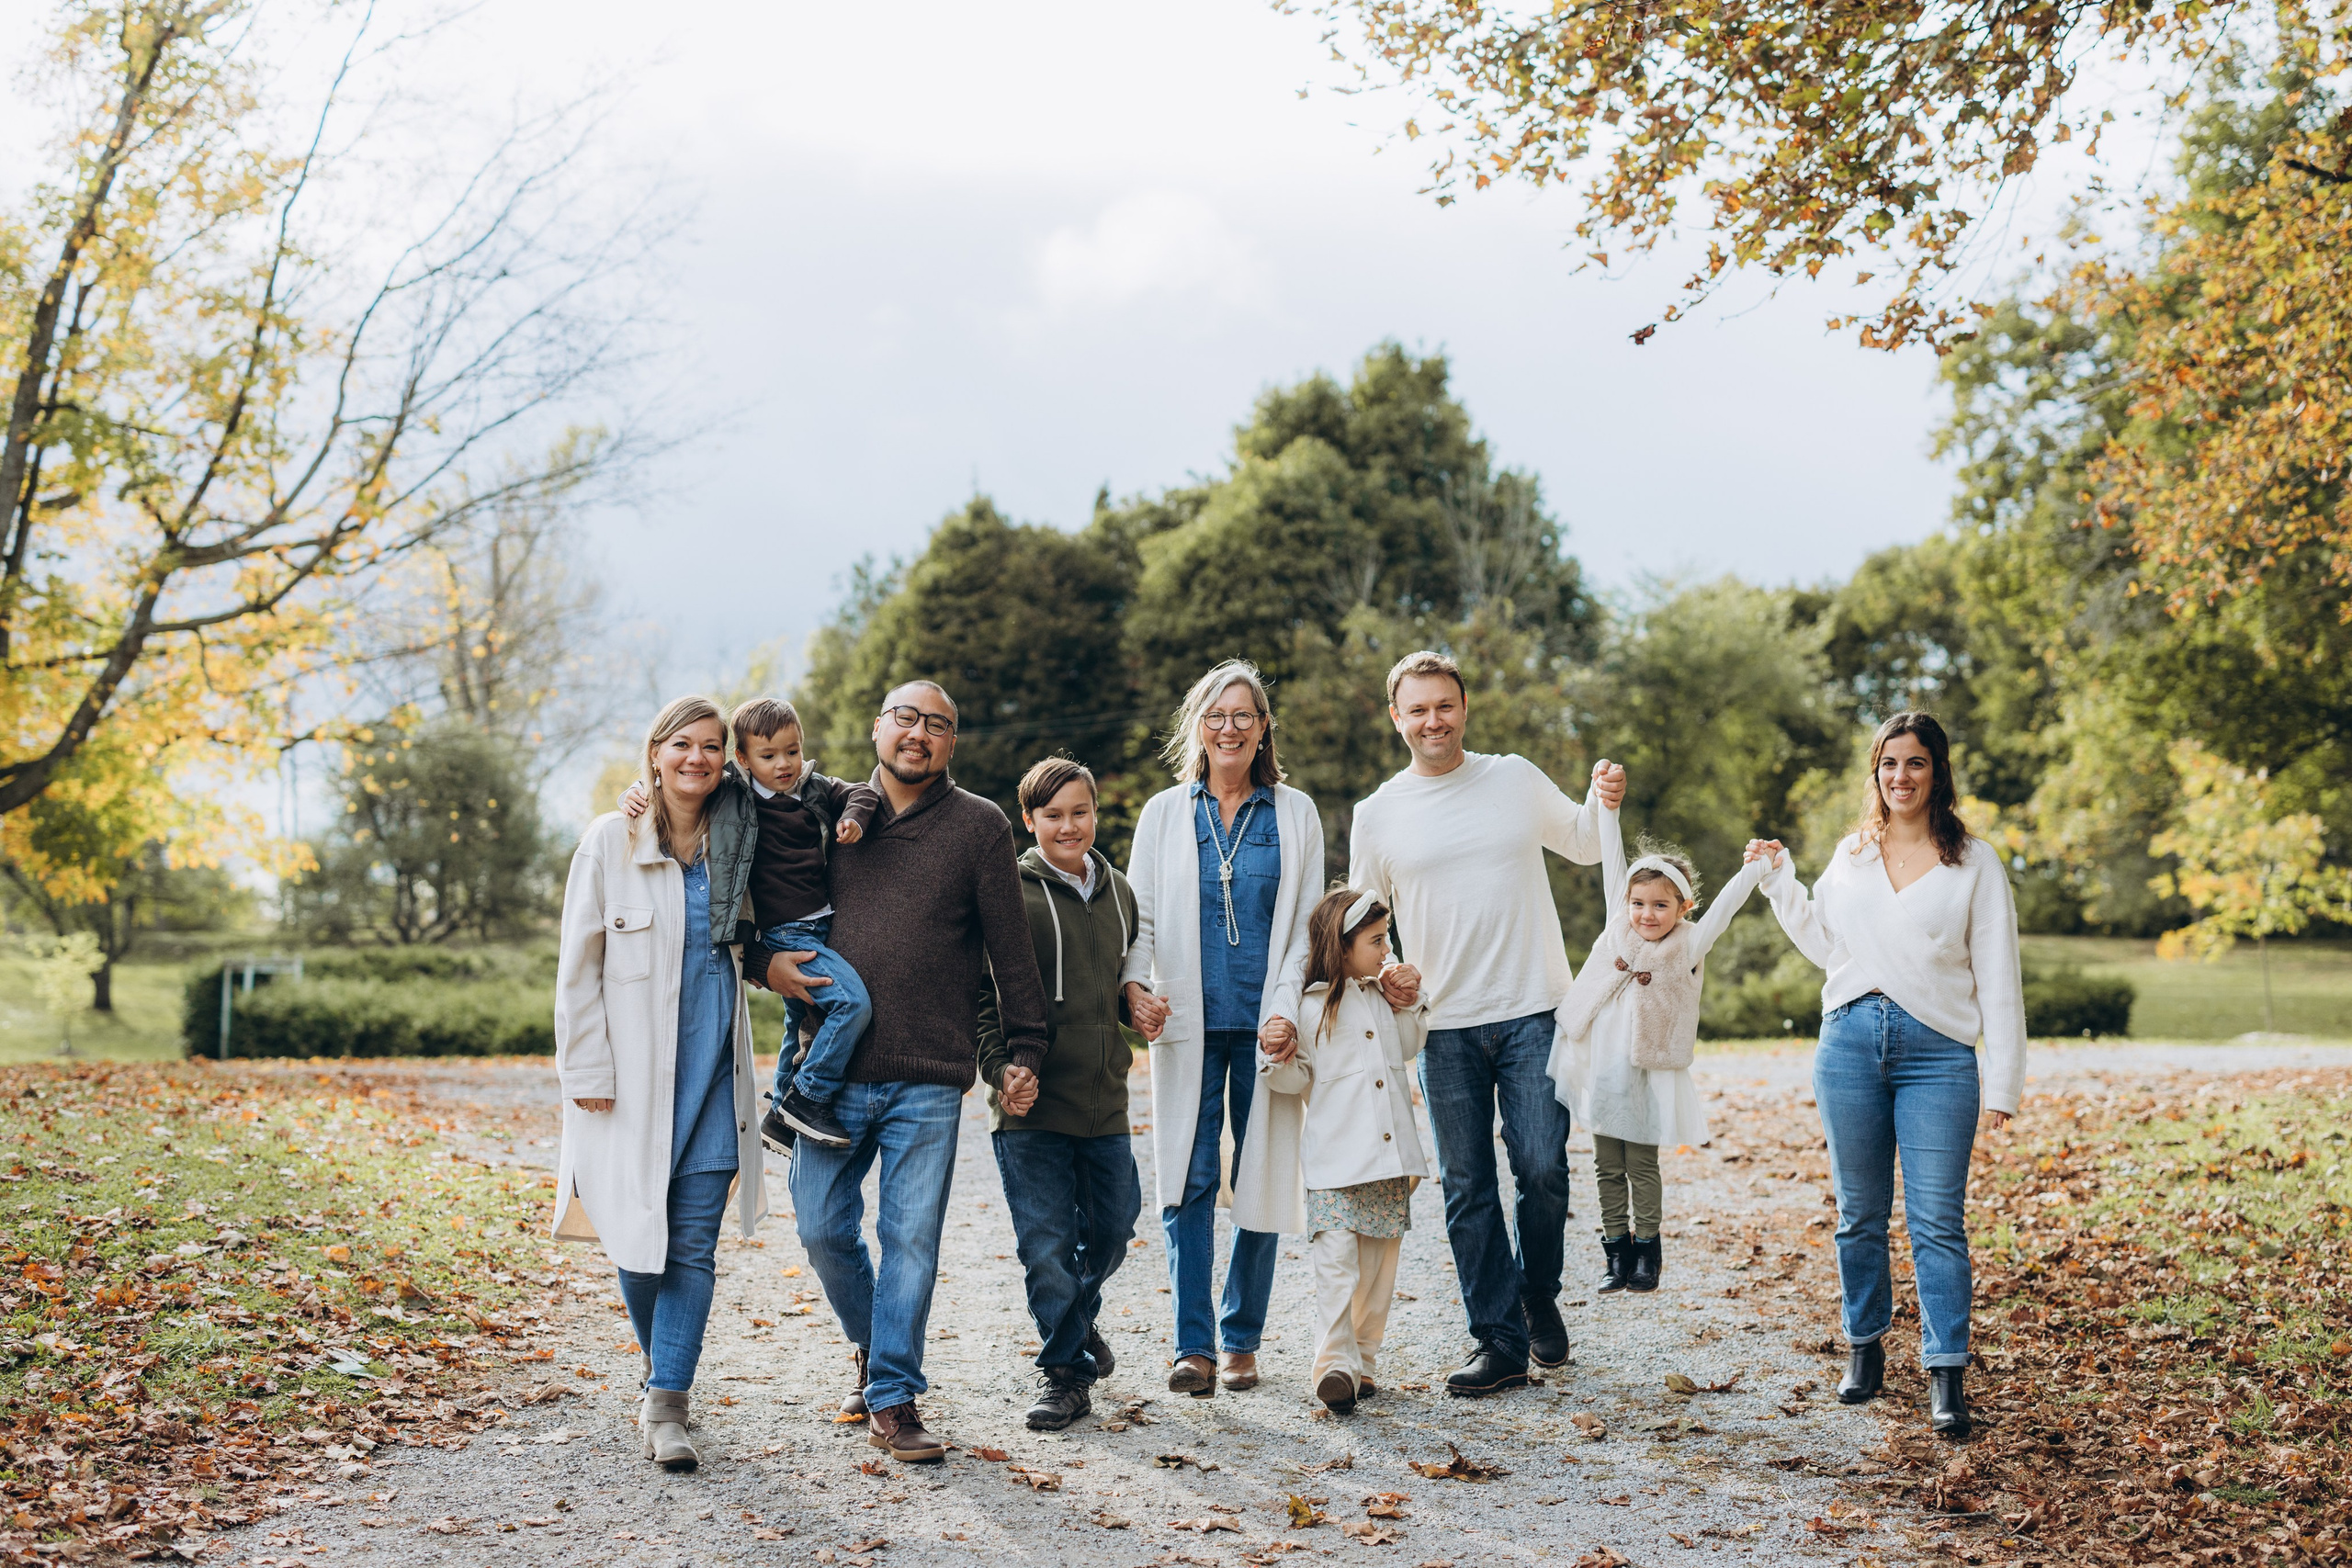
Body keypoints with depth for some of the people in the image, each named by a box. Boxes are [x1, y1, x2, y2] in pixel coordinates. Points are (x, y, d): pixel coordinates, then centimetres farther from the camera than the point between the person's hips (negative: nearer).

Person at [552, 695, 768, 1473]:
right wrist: (588, 1071, -7)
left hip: (712, 1070, 2)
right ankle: (662, 1367, 26)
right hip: (633, 1074, -2)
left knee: (694, 1245, -3)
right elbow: (578, 964, -2)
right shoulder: (611, 842, -1)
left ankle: (666, 1406, 0)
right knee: (639, 1238, 1)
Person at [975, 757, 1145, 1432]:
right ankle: (1065, 1367, 12)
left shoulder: (1118, 893, 13)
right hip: (1034, 1101, -5)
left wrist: (1139, 1004, 6)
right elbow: (985, 996, -7)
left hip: (1105, 1098, 5)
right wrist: (1002, 1069, -19)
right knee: (1046, 1243, -3)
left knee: (1112, 1229, 13)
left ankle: (1077, 1318, 39)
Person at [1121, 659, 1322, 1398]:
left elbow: (1307, 923, 6)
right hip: (1188, 1025, 0)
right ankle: (1194, 1344, 0)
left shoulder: (1295, 814, 8)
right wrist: (1136, 984, -11)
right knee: (1190, 1182, -4)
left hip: (1266, 1025, 0)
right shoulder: (1163, 813, 10)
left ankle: (1241, 1339, 13)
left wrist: (1288, 1009, -8)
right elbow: (1138, 915, 8)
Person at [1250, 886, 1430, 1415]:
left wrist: (1412, 1003, 13)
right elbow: (1295, 1077, 0)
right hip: (1334, 1160, -5)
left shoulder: (1383, 994, 13)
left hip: (1390, 1157, 6)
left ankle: (1362, 1361, 16)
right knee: (1336, 1259, -14)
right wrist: (1280, 1062, -21)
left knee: (1378, 1262, 8)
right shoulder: (1308, 1005, -4)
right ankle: (1335, 1363, -15)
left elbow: (1408, 1048, 27)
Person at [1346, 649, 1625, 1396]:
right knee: (1467, 1188, 3)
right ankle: (1500, 1342, 12)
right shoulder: (1378, 814, 4)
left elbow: (1582, 846, 20)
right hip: (1446, 1026, 1)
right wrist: (1384, 969, -7)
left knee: (1543, 1170, -5)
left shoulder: (1516, 779, 5)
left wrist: (1603, 803, -1)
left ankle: (1538, 1297, 22)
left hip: (1534, 1013, -1)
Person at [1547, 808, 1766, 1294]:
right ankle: (1616, 1250, 17)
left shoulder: (1687, 947, -2)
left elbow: (1726, 904, -4)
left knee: (1641, 1164, 4)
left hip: (1647, 1076, -3)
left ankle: (1647, 1250, 16)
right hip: (1600, 1068, 3)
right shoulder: (1620, 929, 5)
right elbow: (1612, 862, 7)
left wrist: (1757, 866, -11)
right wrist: (1607, 805, 8)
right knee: (1607, 1166, 8)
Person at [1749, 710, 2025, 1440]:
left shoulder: (1975, 862, 2)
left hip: (1938, 1053, -3)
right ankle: (1864, 1349, 24)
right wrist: (1780, 880, 14)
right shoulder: (1851, 853, 12)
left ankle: (1946, 1376, -2)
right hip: (1849, 1043, 3)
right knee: (1859, 1215, 10)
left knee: (1937, 1221, -6)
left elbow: (1998, 978, 1)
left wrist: (2003, 1080, -3)